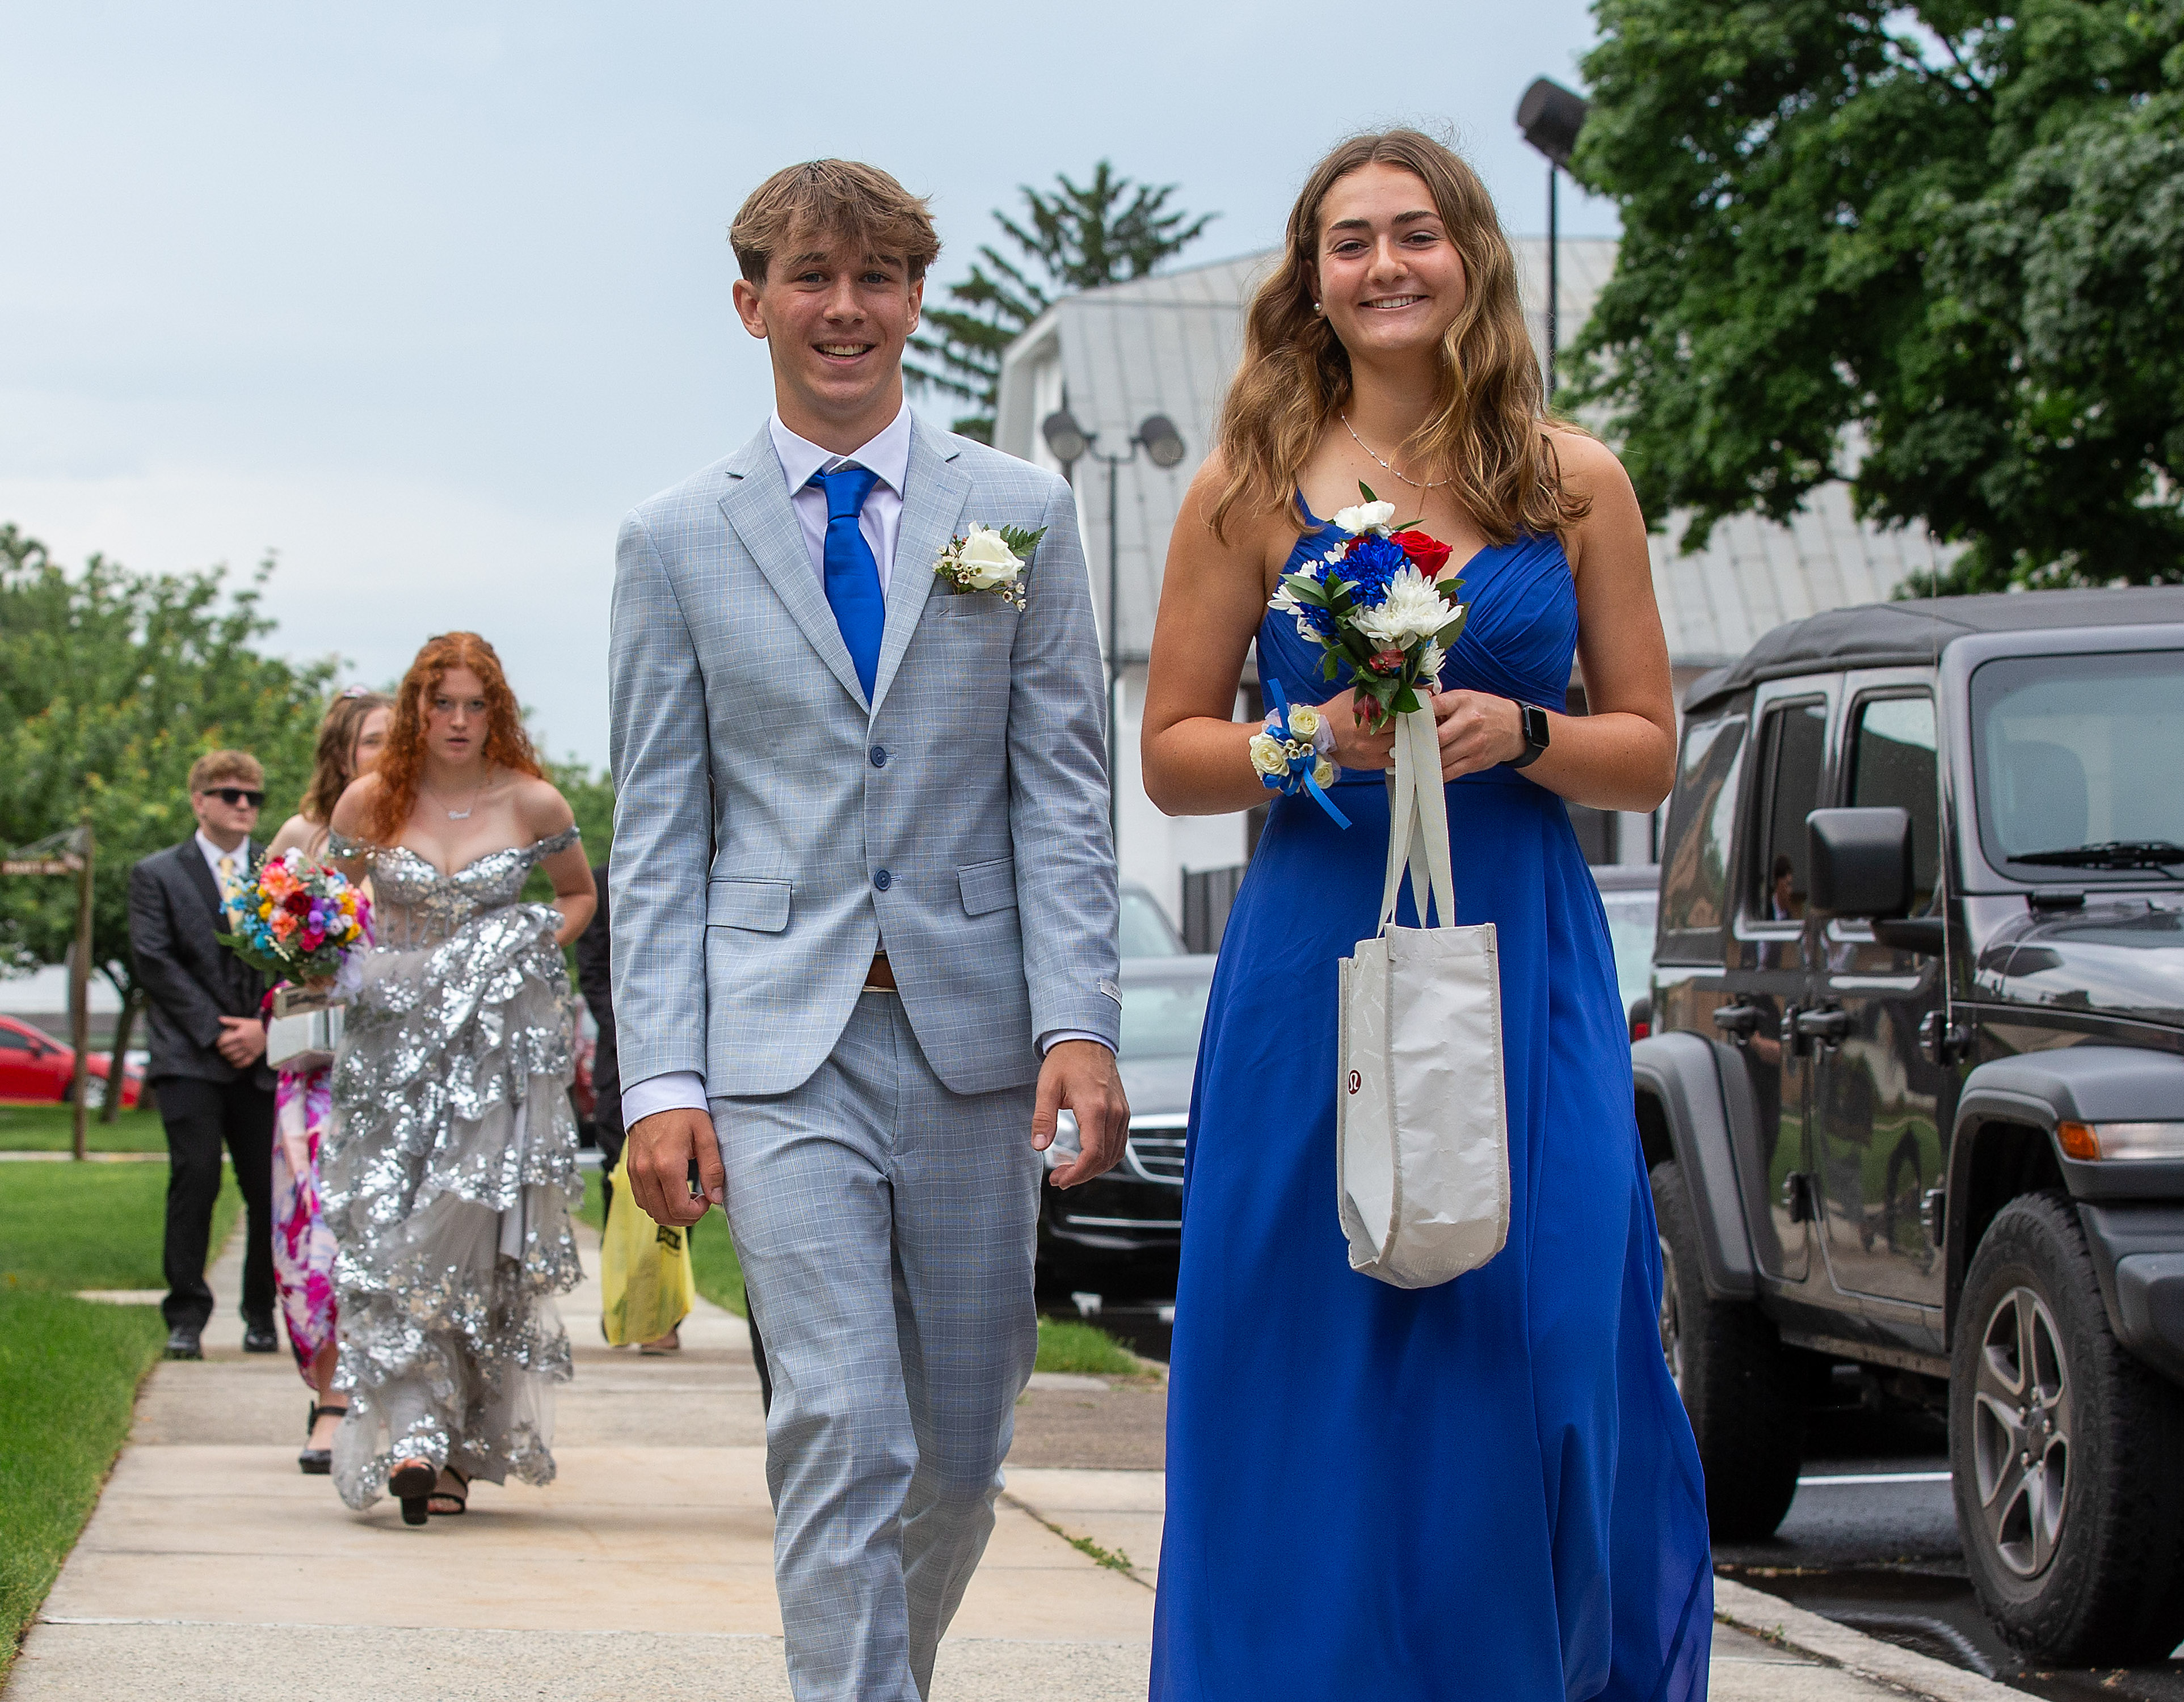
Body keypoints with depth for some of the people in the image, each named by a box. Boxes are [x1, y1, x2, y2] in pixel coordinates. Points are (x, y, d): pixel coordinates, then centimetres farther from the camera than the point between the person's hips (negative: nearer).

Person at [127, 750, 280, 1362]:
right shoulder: (157, 874, 7)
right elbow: (154, 961, -2)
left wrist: (266, 1027, -7)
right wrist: (214, 1032, -10)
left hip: (263, 1057, 2)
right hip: (189, 1059, -2)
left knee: (268, 1190, -1)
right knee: (195, 1178, -13)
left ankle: (260, 1315, 14)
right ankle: (186, 1317, -9)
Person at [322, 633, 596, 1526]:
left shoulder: (532, 804, 1)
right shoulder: (370, 802, 2)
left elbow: (579, 893, 18)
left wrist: (540, 945, 1)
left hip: (498, 1045, -1)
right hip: (394, 1041, 1)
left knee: (470, 1233, -10)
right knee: (390, 1236, -10)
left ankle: (462, 1440, 1)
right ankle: (414, 1439, -12)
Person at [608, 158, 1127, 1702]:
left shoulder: (1022, 515, 8)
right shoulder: (676, 543, 7)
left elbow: (1064, 793, 3)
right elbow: (660, 835, 5)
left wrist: (1080, 1022, -9)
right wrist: (662, 1077, -5)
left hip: (974, 1036, 2)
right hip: (783, 1045, -1)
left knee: (962, 1451, 9)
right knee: (842, 1435, -12)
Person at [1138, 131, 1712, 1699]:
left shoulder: (1573, 481, 7)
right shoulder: (1254, 486, 5)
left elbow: (1650, 756, 8)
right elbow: (1172, 757, 5)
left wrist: (1514, 733, -11)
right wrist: (1323, 737, -12)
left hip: (1524, 968, 1)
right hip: (1316, 966, 0)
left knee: (1534, 1358, -4)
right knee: (1317, 1377, -2)